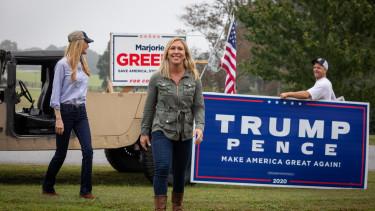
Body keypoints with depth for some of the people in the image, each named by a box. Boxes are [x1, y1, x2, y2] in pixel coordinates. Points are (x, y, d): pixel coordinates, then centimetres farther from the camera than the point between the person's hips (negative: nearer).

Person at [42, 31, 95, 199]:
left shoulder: (82, 64, 10)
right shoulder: (63, 64, -10)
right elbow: (56, 93, -11)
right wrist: (58, 119, -16)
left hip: (81, 111, 6)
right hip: (66, 111, -6)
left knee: (88, 150, -7)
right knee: (61, 153, 3)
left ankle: (85, 190, -3)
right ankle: (47, 187, 21)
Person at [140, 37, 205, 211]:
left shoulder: (194, 79, 1)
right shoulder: (157, 78, -2)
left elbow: (199, 106, 2)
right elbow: (149, 106, 5)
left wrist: (199, 126, -15)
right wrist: (144, 132, 6)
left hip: (185, 134, 2)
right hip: (162, 131, -2)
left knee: (180, 173, 11)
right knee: (162, 168, -19)